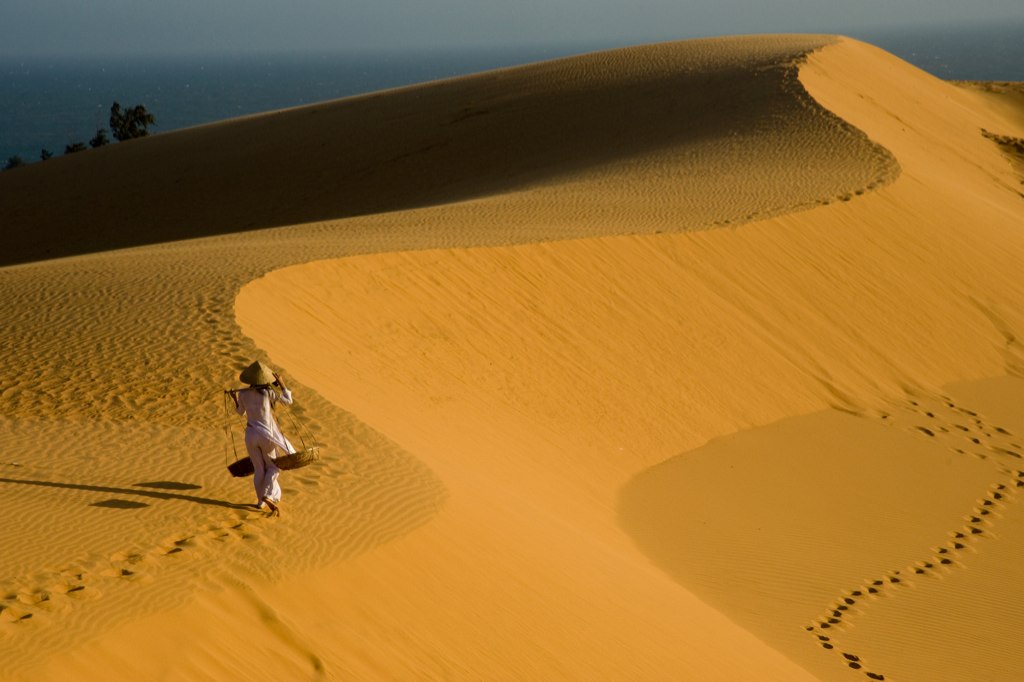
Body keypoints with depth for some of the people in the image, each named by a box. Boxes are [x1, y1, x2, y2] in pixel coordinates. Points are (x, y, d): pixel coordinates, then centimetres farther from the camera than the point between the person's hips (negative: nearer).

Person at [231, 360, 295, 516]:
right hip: (267, 435, -3)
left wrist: (235, 398, 27)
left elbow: (240, 412, 12)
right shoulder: (269, 393, -15)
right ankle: (268, 496, -3)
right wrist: (281, 384, 5)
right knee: (273, 467, 14)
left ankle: (261, 501, 21)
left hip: (251, 434, 3)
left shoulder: (243, 394, -6)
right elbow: (289, 400, -2)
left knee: (258, 469, 16)